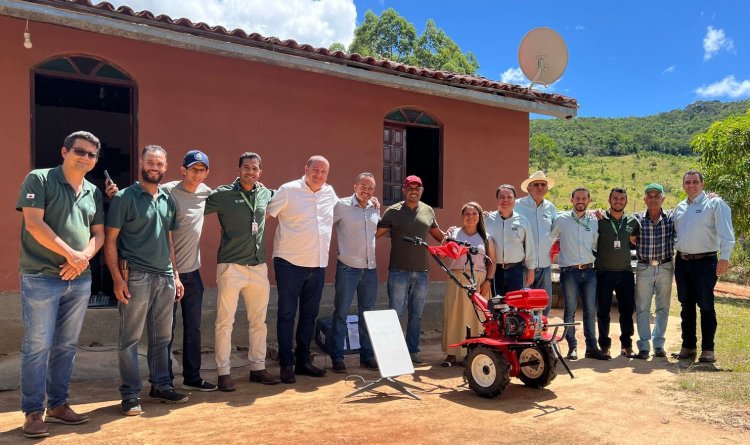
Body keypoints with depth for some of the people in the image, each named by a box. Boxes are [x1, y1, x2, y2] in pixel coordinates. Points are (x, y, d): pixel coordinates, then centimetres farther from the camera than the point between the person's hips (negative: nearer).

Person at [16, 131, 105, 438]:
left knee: (66, 346, 11)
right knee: (37, 347, -1)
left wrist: (84, 257, -8)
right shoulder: (39, 179, -3)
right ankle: (33, 412, 10)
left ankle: (58, 405, 23)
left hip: (80, 280, 5)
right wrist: (70, 254, -14)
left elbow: (99, 233, 12)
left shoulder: (94, 192, 13)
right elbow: (34, 223, -12)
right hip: (41, 278, -5)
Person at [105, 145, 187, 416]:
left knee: (162, 338, 13)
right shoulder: (125, 197, -3)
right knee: (130, 339, 1)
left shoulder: (168, 201, 13)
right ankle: (130, 394, 11)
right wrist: (117, 278, -14)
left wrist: (175, 276, 15)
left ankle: (161, 386, 25)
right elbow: (110, 240, -6)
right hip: (136, 277, -5)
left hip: (165, 278, 6)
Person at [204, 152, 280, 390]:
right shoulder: (222, 194, -5)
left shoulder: (265, 194, 9)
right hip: (231, 266, -5)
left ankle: (258, 368, 24)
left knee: (258, 321, 12)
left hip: (259, 266, 5)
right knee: (225, 321, 0)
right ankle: (224, 372, 10)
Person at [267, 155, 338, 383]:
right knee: (287, 314, 1)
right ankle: (286, 364, 11)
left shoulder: (329, 193, 10)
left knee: (309, 314, 13)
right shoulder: (288, 190, -7)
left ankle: (303, 360, 25)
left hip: (318, 265, 6)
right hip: (290, 262, -5)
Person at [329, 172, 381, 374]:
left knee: (367, 313, 12)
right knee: (341, 313, 1)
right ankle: (337, 357, 10)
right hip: (348, 267, -5)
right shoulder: (342, 205, -6)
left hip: (370, 268, 5)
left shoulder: (375, 209, 11)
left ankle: (367, 355, 23)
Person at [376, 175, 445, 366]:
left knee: (416, 315, 11)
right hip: (399, 271, -4)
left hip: (421, 272, 4)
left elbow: (437, 234, 23)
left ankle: (413, 351, 22)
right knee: (395, 314, -1)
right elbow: (376, 233, -4)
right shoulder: (393, 211, -1)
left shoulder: (428, 211, 11)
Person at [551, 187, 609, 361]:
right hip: (569, 271, -3)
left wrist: (594, 259, 7)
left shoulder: (594, 221, 10)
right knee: (570, 311, 1)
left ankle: (591, 347, 13)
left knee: (590, 310, 5)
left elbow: (596, 245, 17)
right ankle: (572, 347, 9)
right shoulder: (561, 220, 0)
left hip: (589, 270, 3)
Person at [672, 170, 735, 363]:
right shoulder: (679, 208, 14)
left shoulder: (715, 204, -4)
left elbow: (725, 232, -14)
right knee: (686, 306, 11)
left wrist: (724, 257, -23)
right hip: (682, 262, 6)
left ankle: (708, 349, 7)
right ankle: (688, 347, 21)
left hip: (705, 262, -6)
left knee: (706, 306, -2)